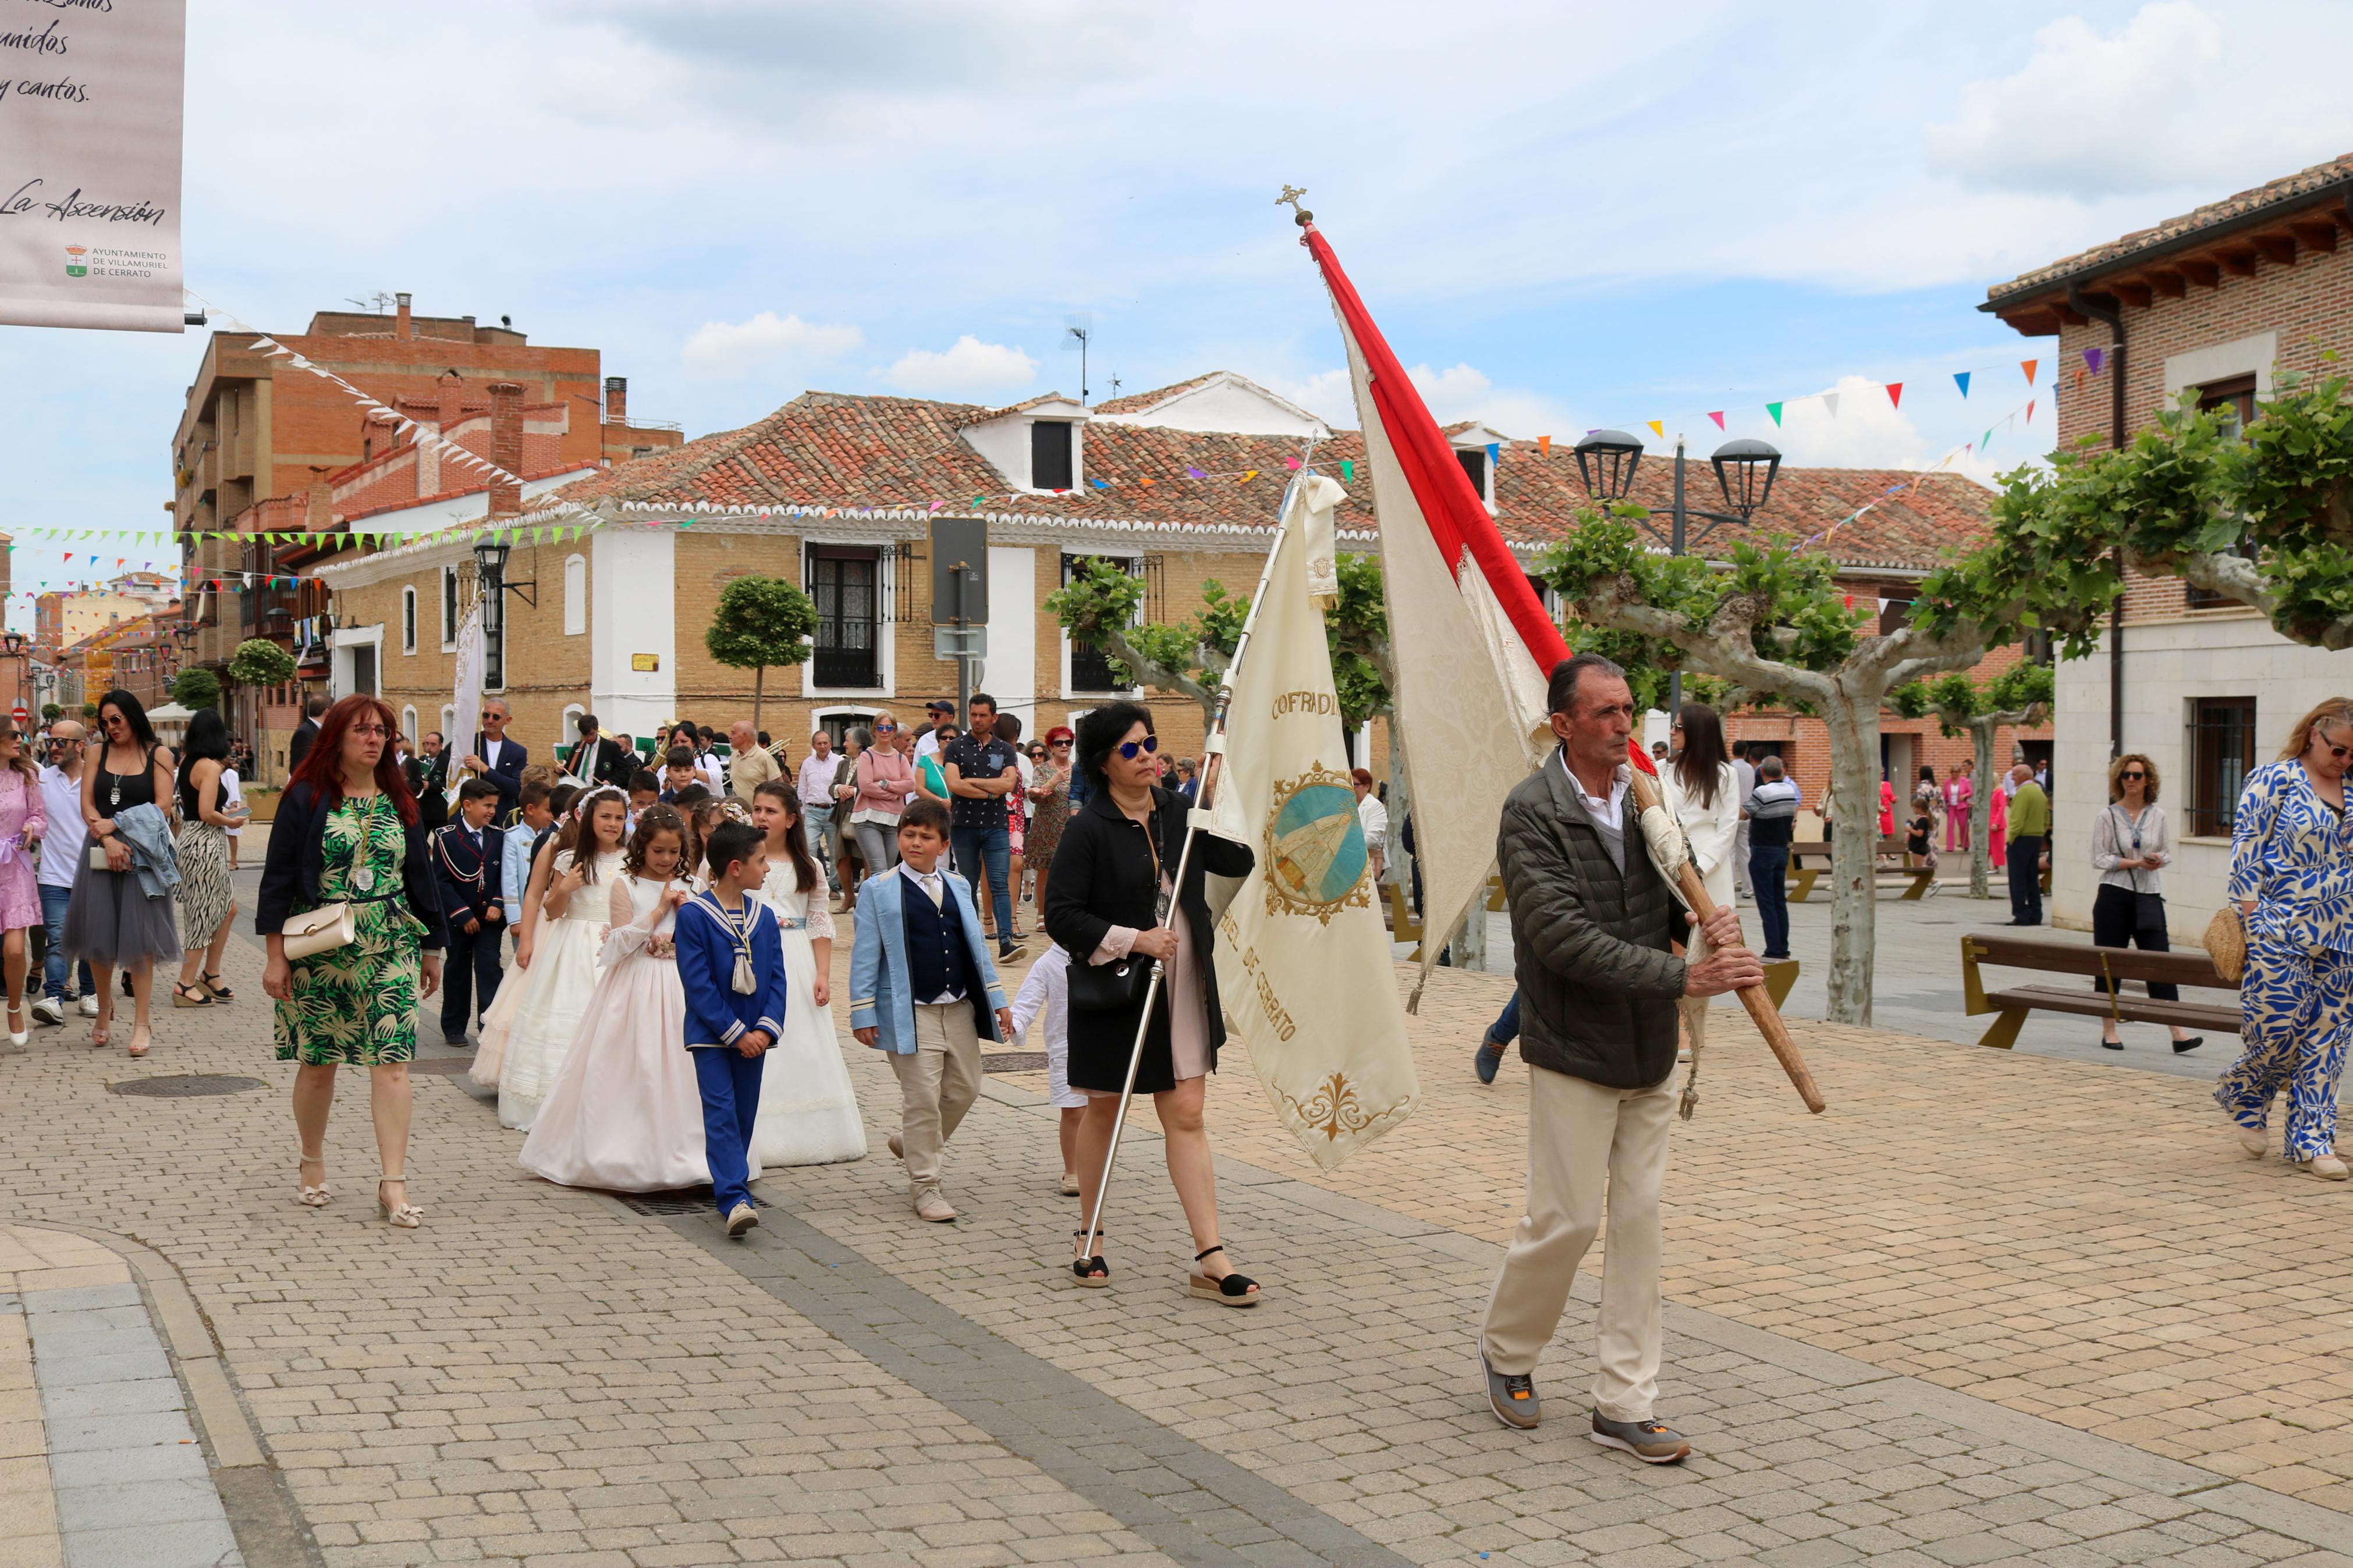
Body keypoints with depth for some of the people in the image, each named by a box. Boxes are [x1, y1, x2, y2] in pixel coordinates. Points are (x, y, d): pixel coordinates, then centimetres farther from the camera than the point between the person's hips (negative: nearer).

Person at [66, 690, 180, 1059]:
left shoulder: (158, 755, 3)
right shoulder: (98, 754, 10)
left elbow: (162, 807, -5)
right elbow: (87, 805, 2)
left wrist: (115, 824, -12)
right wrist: (107, 840, -13)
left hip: (142, 855, -3)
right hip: (100, 851, 3)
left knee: (139, 938, -5)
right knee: (99, 935, 4)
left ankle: (141, 1023, -3)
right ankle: (104, 1009, 22)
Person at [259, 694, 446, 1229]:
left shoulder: (400, 802, 9)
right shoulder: (305, 799, -2)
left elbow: (419, 877, 15)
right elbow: (278, 878, -3)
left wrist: (431, 949, 16)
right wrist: (276, 954, -7)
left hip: (390, 949, 2)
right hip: (318, 950, -2)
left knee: (392, 1062, -6)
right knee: (318, 1062, 7)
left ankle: (394, 1184, -6)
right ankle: (312, 1165, 28)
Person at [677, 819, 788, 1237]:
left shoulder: (763, 916, 7)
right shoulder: (693, 915, -10)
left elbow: (776, 979, 5)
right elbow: (697, 983, -13)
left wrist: (765, 1029, -10)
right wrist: (735, 1032, -16)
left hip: (752, 1036, 5)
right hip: (710, 1034, -5)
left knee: (744, 1114, 10)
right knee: (721, 1112, -12)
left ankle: (730, 1187, 24)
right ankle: (735, 1200, -19)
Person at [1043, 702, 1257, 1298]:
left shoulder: (1177, 812, 5)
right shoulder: (1088, 829, -10)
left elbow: (1239, 860, 1)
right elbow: (1062, 917, -13)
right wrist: (1134, 940, -19)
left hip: (1181, 986, 3)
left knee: (1186, 1115, 0)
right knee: (1103, 1109, 12)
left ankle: (1210, 1258, -2)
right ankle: (1088, 1237, 30)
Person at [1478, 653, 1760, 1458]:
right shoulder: (1532, 812, -13)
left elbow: (1680, 889, 15)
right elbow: (1562, 937, -22)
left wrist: (1716, 924, -10)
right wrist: (1684, 977, -26)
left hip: (1650, 1055, 6)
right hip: (1573, 1055, -6)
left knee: (1639, 1221, 7)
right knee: (1566, 1218, -1)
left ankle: (1625, 1405, 15)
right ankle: (1506, 1350, 27)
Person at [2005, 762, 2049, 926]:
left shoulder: (2023, 792, -15)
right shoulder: (2040, 792, 14)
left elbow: (2018, 820, -22)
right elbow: (2046, 820, 16)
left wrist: (2011, 838, -15)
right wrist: (2039, 834, 16)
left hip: (2022, 838, -9)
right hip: (2038, 838, 9)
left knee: (2018, 880, -3)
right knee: (2032, 879, 13)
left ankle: (2021, 915, -5)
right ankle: (2035, 915, 14)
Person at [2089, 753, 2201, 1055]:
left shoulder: (2158, 816, 6)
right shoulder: (2107, 817, -1)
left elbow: (2167, 853, 12)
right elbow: (2099, 859, -5)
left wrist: (2158, 860, -11)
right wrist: (2136, 862, -14)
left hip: (2149, 896, 2)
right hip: (2114, 895, -1)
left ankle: (2178, 1033, -7)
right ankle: (2109, 1030, 15)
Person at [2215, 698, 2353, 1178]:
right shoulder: (2274, 779, -5)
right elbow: (2246, 852, -9)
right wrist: (2253, 922, -13)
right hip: (2281, 935, -6)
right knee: (2281, 1030, -7)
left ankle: (2311, 1141, 9)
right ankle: (2241, 1096, 23)